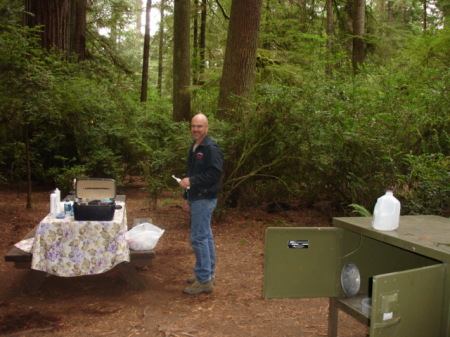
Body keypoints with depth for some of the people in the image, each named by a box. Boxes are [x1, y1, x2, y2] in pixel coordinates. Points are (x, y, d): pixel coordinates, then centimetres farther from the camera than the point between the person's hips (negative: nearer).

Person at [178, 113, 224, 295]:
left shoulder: (211, 148, -15)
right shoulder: (194, 147, 16)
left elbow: (215, 173, -24)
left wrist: (191, 181, -24)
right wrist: (186, 197, 20)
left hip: (205, 199, -10)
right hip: (196, 198, 10)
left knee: (198, 238, -9)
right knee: (206, 236, 15)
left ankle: (204, 280, -1)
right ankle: (208, 274, 25)